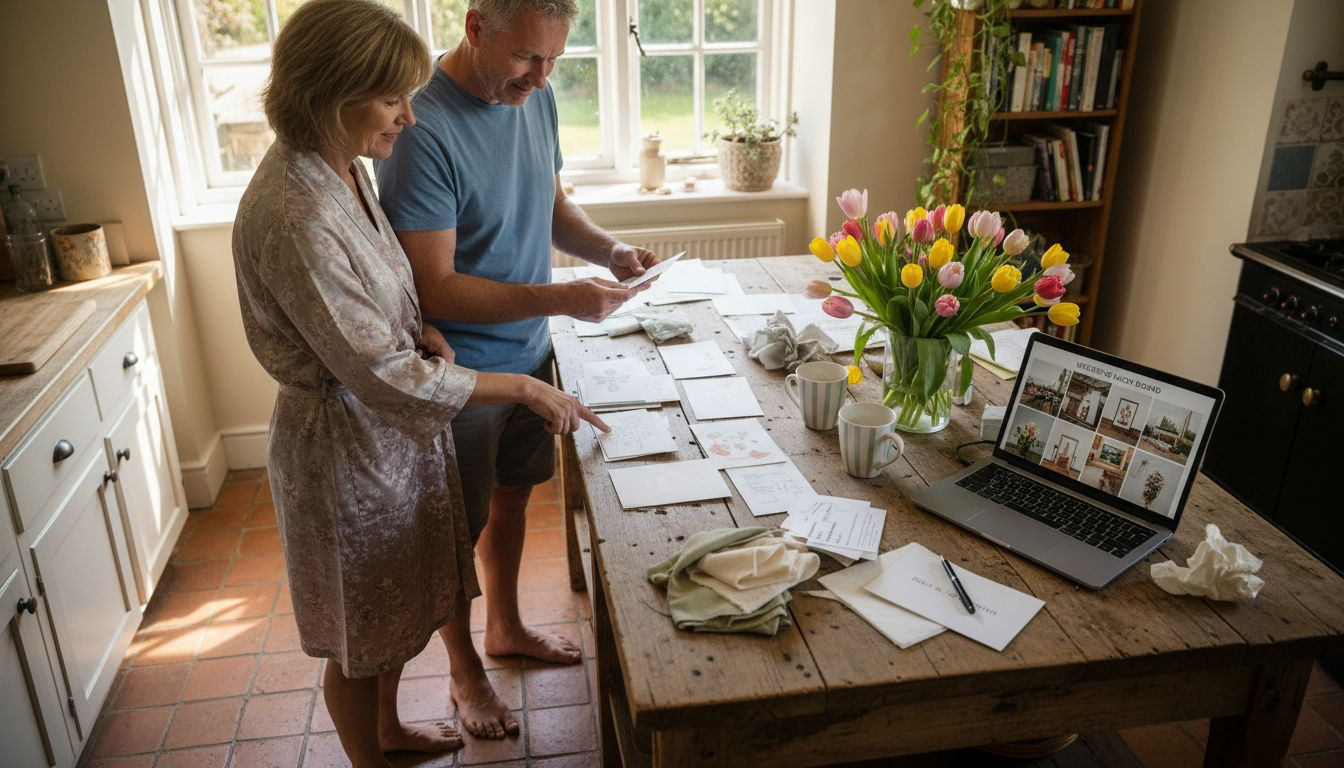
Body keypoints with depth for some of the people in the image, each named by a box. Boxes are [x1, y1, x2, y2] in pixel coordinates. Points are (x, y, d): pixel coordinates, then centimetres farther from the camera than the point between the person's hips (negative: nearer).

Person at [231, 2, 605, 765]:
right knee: (361, 631, 14)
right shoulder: (293, 216, -30)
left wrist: (417, 328, -6)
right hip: (345, 442, -9)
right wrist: (521, 387, -21)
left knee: (395, 606, 27)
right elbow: (378, 372, -27)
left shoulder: (340, 166, -1)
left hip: (391, 425, 9)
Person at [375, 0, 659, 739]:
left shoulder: (534, 95, -3)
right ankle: (464, 670, 37)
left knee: (512, 495, 24)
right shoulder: (423, 129, -27)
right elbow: (436, 288, -27)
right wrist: (558, 298, -32)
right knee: (461, 529, 13)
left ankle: (506, 628, 48)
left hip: (529, 352, 7)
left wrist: (609, 249, -8)